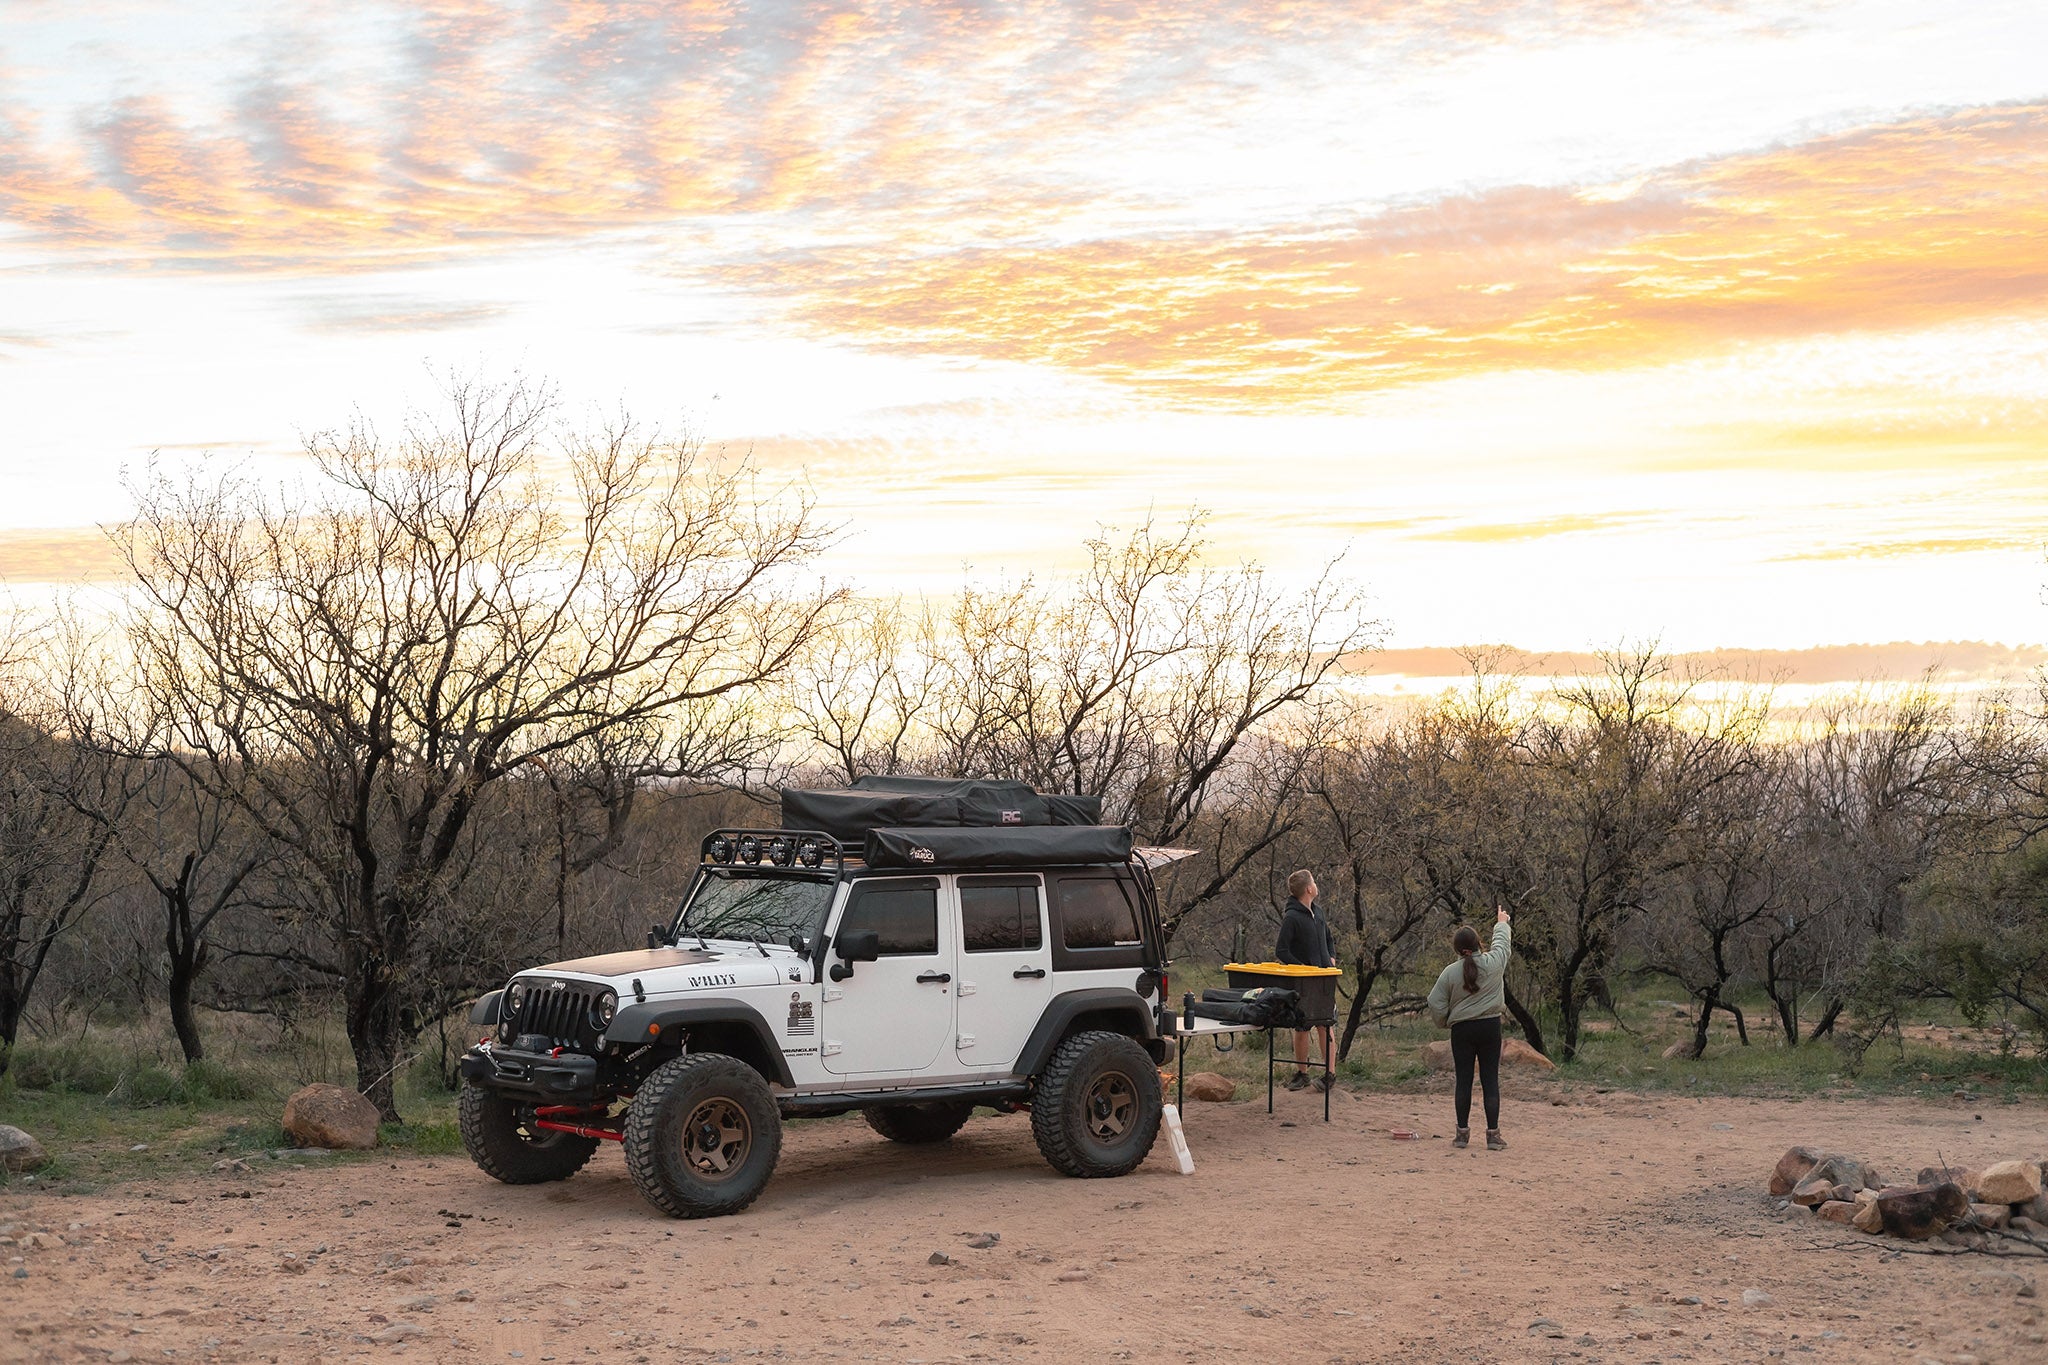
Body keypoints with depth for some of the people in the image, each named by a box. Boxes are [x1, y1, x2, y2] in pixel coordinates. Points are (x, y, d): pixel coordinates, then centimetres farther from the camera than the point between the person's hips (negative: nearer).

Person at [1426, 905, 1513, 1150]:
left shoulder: (1450, 972, -6)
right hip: (1490, 1027, 0)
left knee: (1464, 1081, 6)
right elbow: (1503, 942, 16)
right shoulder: (1494, 963, -5)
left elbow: (1435, 1003, -3)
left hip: (1461, 1029, 0)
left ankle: (1462, 1133, 9)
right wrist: (1501, 923, 36)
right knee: (1491, 1081, 1)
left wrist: (1444, 1024, 17)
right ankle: (1493, 1135, -1)